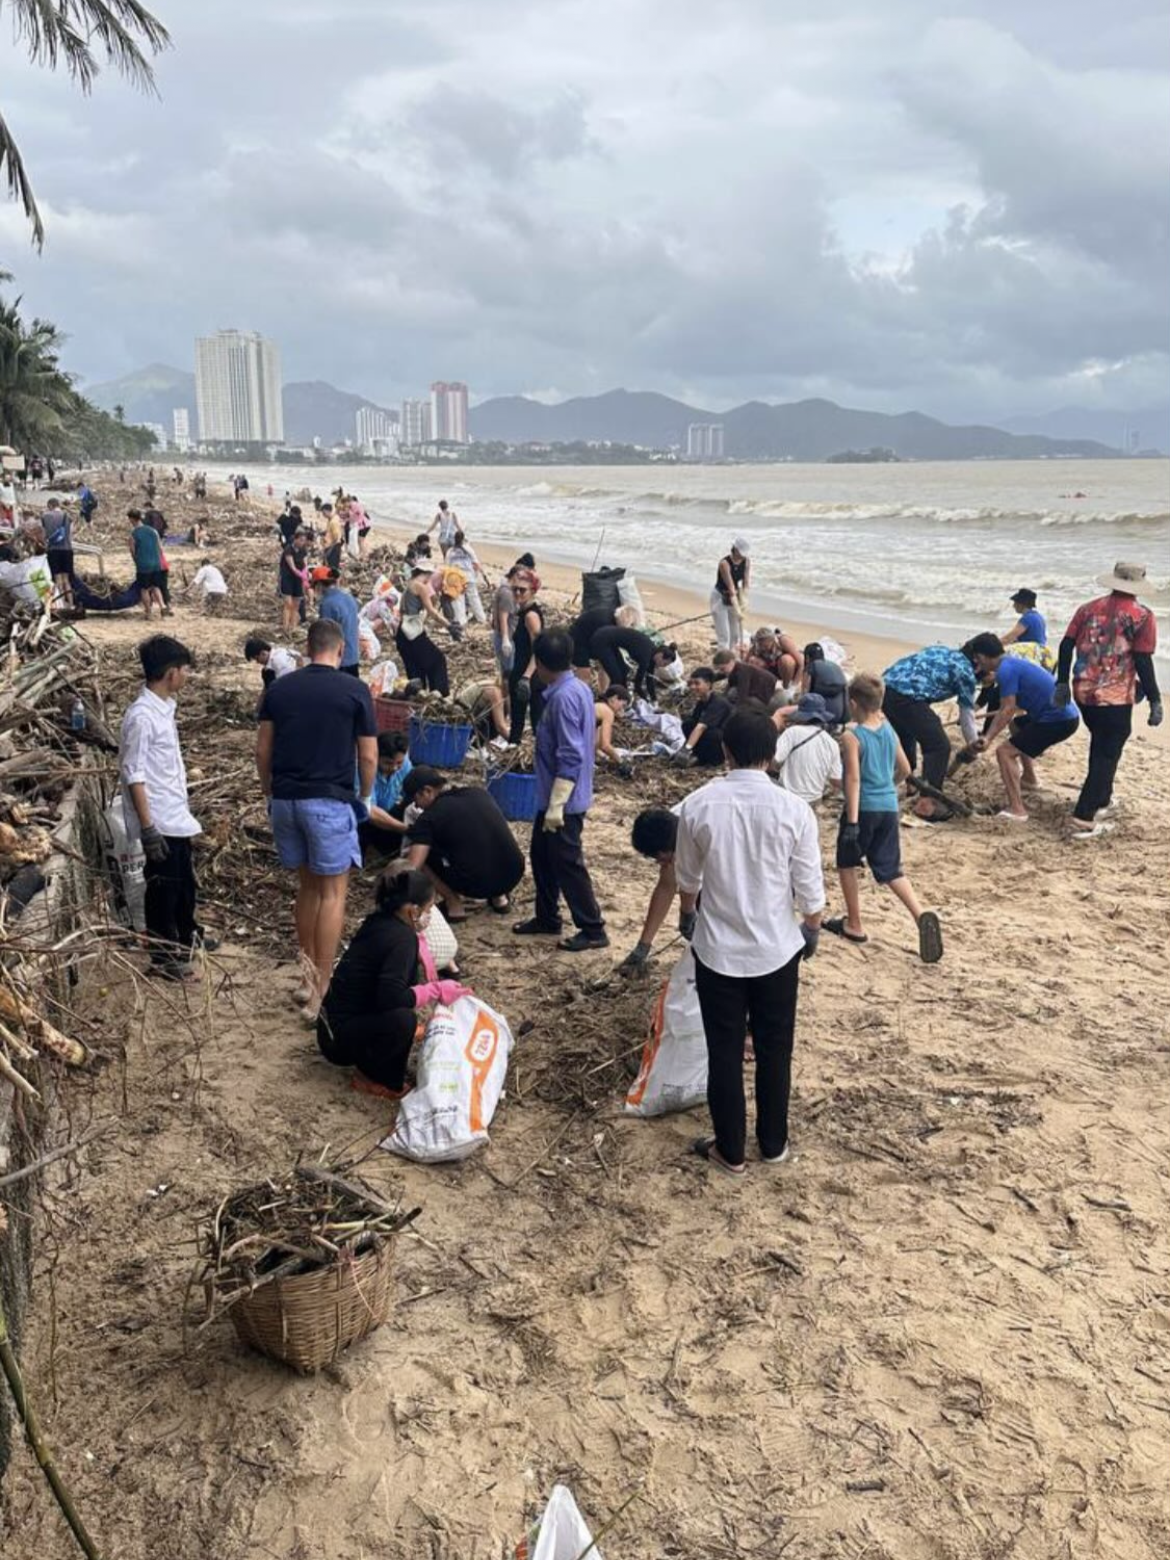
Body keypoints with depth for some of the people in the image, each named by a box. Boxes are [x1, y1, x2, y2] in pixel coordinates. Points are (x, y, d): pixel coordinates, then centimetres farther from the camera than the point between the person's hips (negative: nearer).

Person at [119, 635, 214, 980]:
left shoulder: (164, 706, 6)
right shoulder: (141, 716, -22)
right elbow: (133, 775, -21)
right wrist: (148, 826, -22)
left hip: (177, 816, 9)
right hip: (160, 821, -9)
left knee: (185, 881, 23)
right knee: (163, 887, 4)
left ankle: (188, 936, 41)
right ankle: (163, 957, 17)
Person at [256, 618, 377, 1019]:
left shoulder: (278, 688, 6)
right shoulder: (355, 691, -4)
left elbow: (262, 750, 7)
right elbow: (368, 756, -4)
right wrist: (366, 797, 12)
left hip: (285, 800, 5)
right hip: (329, 802, -5)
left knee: (307, 885, 19)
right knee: (333, 893, 3)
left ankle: (308, 977, 25)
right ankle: (321, 993, 1)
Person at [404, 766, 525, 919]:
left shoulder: (430, 816, -4)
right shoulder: (479, 792, 14)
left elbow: (413, 867, -10)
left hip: (476, 884, -6)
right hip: (514, 875, 6)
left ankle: (454, 906, 9)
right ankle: (499, 896, 24)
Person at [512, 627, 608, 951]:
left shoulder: (563, 697, -23)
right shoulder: (577, 688, 7)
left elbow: (570, 758, -26)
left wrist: (556, 806, -23)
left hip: (562, 799, -10)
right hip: (553, 796, 10)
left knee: (567, 864, 0)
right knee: (541, 856, 20)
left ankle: (593, 931, 10)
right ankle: (547, 918, 32)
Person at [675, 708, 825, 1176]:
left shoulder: (698, 804, -11)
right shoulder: (793, 809, -14)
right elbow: (809, 887, -6)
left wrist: (687, 914, 25)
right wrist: (812, 929, 14)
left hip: (716, 949, 0)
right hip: (776, 949, 0)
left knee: (724, 1053, 12)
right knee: (774, 1051, 16)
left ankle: (730, 1151, 23)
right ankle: (773, 1145, 31)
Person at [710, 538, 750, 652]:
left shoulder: (746, 561, -9)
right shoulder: (724, 563, -27)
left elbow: (745, 583, -11)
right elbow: (731, 588, -31)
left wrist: (743, 602, -24)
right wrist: (737, 610, -34)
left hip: (734, 597, 6)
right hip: (720, 598, -6)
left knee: (735, 635, 8)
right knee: (724, 636, -12)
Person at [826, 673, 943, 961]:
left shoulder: (851, 736, -12)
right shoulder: (889, 730, 7)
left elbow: (854, 779, -19)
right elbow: (905, 769, 16)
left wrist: (852, 822, -21)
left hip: (864, 807, -5)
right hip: (889, 807, 5)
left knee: (847, 863, 15)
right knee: (890, 869, 9)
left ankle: (853, 925, 21)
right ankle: (921, 915, -14)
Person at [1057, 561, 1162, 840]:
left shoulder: (1088, 609, 7)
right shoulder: (1141, 616, -7)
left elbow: (1066, 645, 3)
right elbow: (1143, 662, -12)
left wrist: (1062, 683, 10)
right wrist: (1155, 701, -7)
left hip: (1083, 692, 6)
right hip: (1115, 696, -5)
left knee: (1100, 743, 26)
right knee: (1108, 753, 1)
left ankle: (1101, 798, 40)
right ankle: (1084, 819, -6)